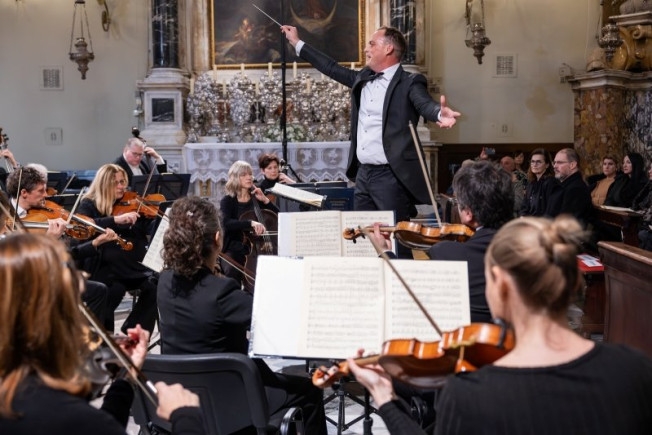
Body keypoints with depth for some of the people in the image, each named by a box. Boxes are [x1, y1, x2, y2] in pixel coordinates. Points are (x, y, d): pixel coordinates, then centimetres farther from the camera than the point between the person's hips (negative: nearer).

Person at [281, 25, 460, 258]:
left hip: (390, 176, -8)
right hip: (363, 174, 8)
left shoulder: (409, 83, -8)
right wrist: (298, 44, 30)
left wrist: (440, 113, -50)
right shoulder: (362, 78, 14)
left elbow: (425, 104, -26)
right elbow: (333, 68, 25)